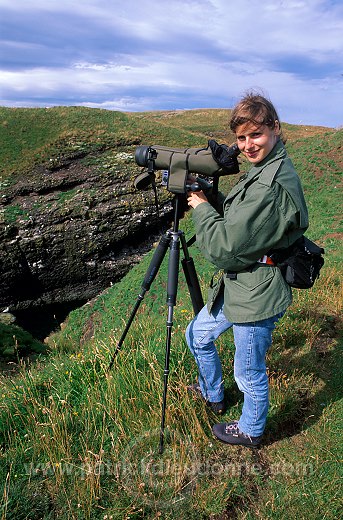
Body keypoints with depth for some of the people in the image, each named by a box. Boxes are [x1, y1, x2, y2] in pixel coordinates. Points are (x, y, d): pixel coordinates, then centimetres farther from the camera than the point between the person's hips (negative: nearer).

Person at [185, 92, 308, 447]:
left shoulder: (270, 187, -27)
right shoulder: (263, 170, 7)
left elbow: (225, 249, -26)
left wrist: (201, 207, -12)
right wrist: (209, 197, 0)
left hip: (256, 297, -10)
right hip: (239, 286, 11)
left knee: (249, 373, 12)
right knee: (197, 335, 25)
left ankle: (250, 431, 41)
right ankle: (212, 394, 50)